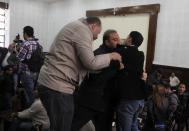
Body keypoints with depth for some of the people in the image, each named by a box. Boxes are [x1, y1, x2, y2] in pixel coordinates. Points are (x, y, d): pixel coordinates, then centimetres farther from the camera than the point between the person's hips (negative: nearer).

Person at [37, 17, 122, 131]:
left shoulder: (76, 27, 23)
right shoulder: (83, 29, -9)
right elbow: (90, 63, -16)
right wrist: (110, 56, -1)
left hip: (49, 82, 11)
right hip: (57, 86, -11)